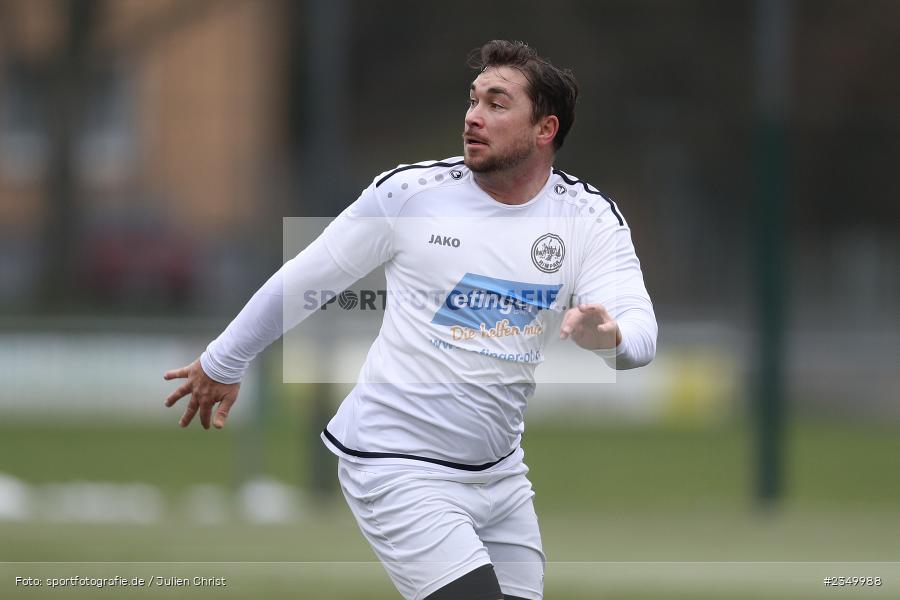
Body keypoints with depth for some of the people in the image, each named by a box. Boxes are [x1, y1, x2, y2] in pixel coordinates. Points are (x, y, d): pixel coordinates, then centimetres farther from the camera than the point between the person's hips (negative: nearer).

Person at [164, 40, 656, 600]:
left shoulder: (590, 217, -3)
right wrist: (223, 364, 13)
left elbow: (640, 328, -15)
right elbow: (304, 280, 3)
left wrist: (607, 334, -40)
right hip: (399, 469, -5)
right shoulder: (409, 192, -9)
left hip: (500, 475, 5)